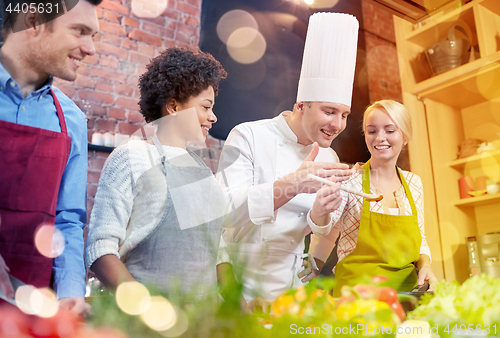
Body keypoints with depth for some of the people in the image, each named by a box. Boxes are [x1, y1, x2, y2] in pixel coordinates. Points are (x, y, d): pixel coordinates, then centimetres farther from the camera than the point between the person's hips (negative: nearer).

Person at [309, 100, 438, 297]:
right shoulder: (350, 178, -4)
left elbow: (420, 242, 17)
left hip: (406, 292, 5)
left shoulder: (413, 183, 9)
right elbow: (326, 234, -12)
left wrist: (424, 265, -2)